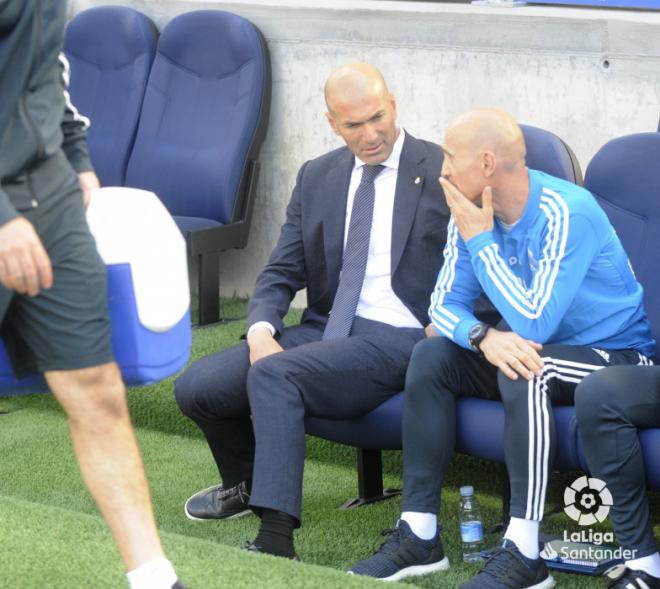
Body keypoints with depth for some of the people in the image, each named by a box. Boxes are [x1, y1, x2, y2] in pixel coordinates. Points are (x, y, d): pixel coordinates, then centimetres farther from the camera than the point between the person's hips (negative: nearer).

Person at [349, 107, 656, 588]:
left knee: (526, 370, -35)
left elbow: (533, 324, -30)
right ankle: (420, 536, -12)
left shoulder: (567, 214, -26)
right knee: (432, 355, -11)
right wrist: (484, 337, -24)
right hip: (531, 351, 7)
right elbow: (445, 304, -1)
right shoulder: (472, 214, -4)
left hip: (620, 356, -7)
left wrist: (480, 241, -26)